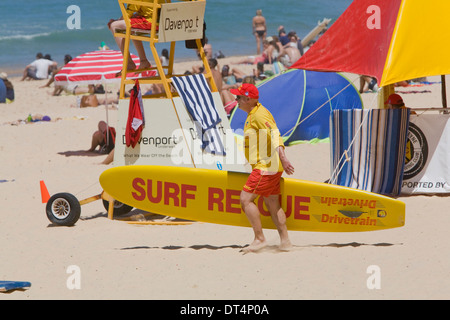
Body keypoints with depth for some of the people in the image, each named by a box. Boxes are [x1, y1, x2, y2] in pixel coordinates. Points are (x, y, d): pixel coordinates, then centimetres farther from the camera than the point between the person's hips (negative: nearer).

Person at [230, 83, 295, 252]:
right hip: (267, 167, 10)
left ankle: (259, 238, -6)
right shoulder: (252, 115, 16)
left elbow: (275, 135, -28)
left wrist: (283, 158, -39)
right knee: (272, 204, 13)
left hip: (266, 167, -10)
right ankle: (285, 240, 16)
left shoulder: (260, 115, -16)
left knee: (246, 199, -10)